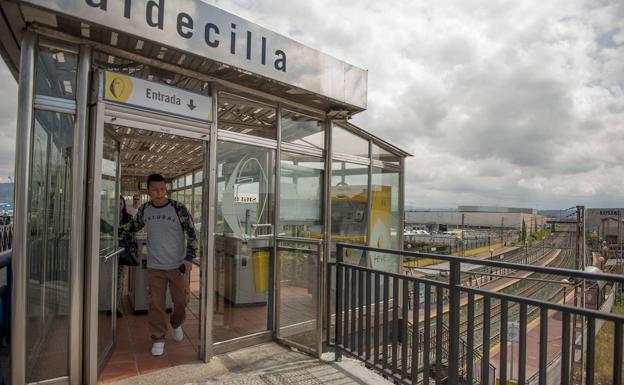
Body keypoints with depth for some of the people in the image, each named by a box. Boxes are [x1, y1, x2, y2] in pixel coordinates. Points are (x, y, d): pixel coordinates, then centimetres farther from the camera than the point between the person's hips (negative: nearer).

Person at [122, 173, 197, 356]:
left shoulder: (178, 208, -11)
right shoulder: (144, 209, -1)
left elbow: (191, 234, -9)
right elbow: (134, 225, 20)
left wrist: (189, 258, -17)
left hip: (178, 265, -2)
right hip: (154, 266, 2)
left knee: (181, 300, 10)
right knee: (156, 304, 6)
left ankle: (176, 324, 41)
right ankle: (158, 338, 25)